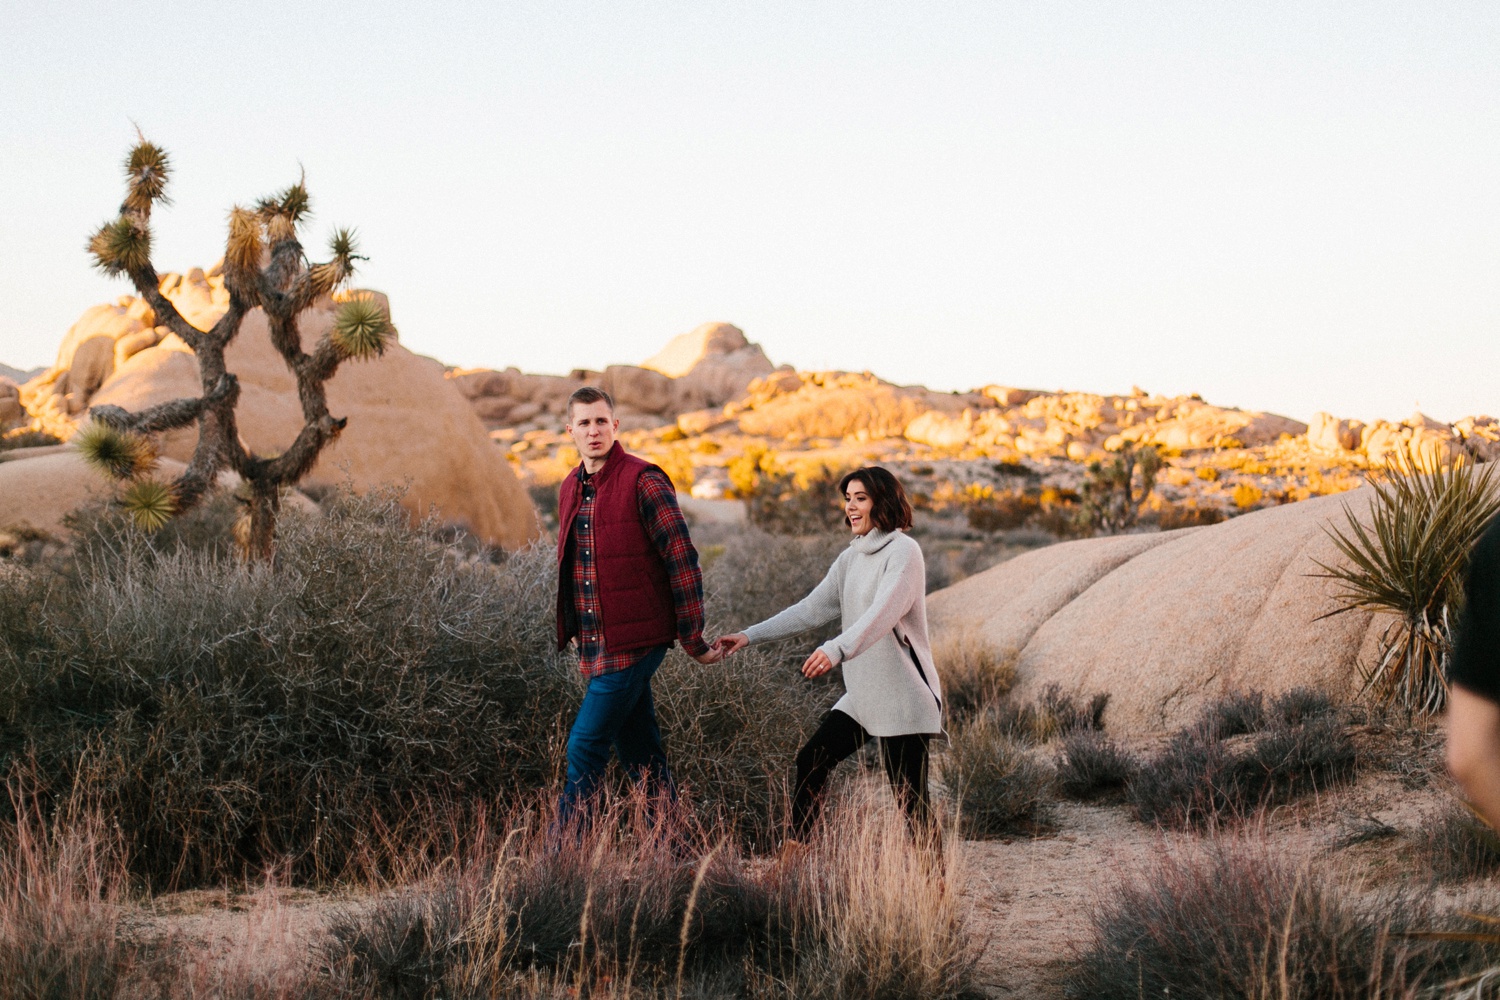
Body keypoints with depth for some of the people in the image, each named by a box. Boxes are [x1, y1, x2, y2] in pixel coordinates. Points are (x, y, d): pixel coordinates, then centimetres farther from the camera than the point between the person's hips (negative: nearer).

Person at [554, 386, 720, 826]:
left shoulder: (643, 482, -11)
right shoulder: (570, 488, 12)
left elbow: (682, 561, -12)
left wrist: (693, 640, -11)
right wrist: (576, 631, 23)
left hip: (632, 642, -7)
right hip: (596, 643, 8)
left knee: (585, 748, -8)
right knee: (641, 752, 12)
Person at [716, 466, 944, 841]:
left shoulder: (903, 551, -13)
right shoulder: (851, 558, 13)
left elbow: (883, 613, -27)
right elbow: (812, 609, 14)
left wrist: (836, 650, -42)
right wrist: (750, 635, 6)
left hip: (903, 698, -9)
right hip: (862, 695, 9)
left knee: (908, 796, -8)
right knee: (811, 761, 5)